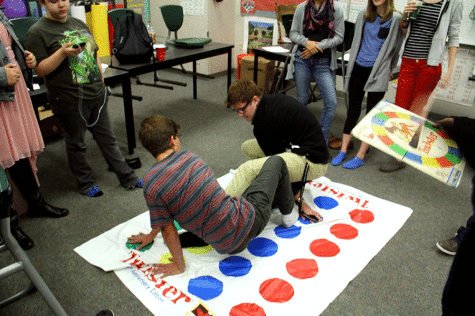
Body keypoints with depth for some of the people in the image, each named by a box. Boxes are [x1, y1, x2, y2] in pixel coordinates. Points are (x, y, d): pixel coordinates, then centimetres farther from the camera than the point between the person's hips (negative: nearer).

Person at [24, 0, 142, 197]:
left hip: (97, 94, 6)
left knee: (107, 138, 13)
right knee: (76, 143, 10)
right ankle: (85, 183, 27)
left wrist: (101, 82, 14)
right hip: (70, 99, -5)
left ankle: (127, 178, 23)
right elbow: (40, 70, -12)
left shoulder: (79, 24, 12)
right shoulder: (37, 32, -8)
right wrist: (63, 52, -25)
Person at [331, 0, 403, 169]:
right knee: (352, 111, 6)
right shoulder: (363, 15, 9)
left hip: (378, 72, -4)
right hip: (358, 68, 4)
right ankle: (343, 151, 12)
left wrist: (389, 70, 7)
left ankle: (360, 156, 4)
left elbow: (396, 47, 3)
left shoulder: (395, 18, -5)